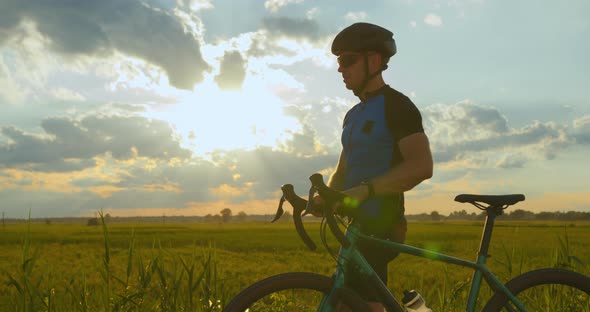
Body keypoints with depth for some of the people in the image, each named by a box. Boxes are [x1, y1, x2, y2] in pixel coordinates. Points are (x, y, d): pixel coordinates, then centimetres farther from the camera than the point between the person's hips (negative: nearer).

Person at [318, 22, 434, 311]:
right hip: (361, 225, 9)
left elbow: (422, 166, -21)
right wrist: (325, 197, -3)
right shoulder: (354, 114, 18)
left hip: (381, 224, -9)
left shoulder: (395, 105, -9)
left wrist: (364, 190, -29)